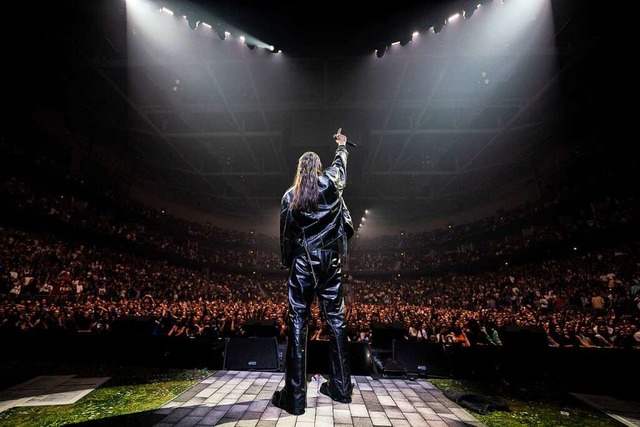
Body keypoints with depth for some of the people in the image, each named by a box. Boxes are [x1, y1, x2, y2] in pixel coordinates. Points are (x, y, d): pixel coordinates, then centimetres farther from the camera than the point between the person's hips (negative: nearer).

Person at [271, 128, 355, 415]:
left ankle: (294, 396, 6)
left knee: (297, 325, 2)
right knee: (336, 322, 10)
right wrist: (342, 145, 44)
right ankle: (341, 387, 22)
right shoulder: (331, 184, 2)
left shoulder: (289, 196, 1)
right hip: (330, 264, 2)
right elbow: (340, 164, 24)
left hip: (302, 265, -1)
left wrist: (287, 263, 16)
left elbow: (285, 235, 3)